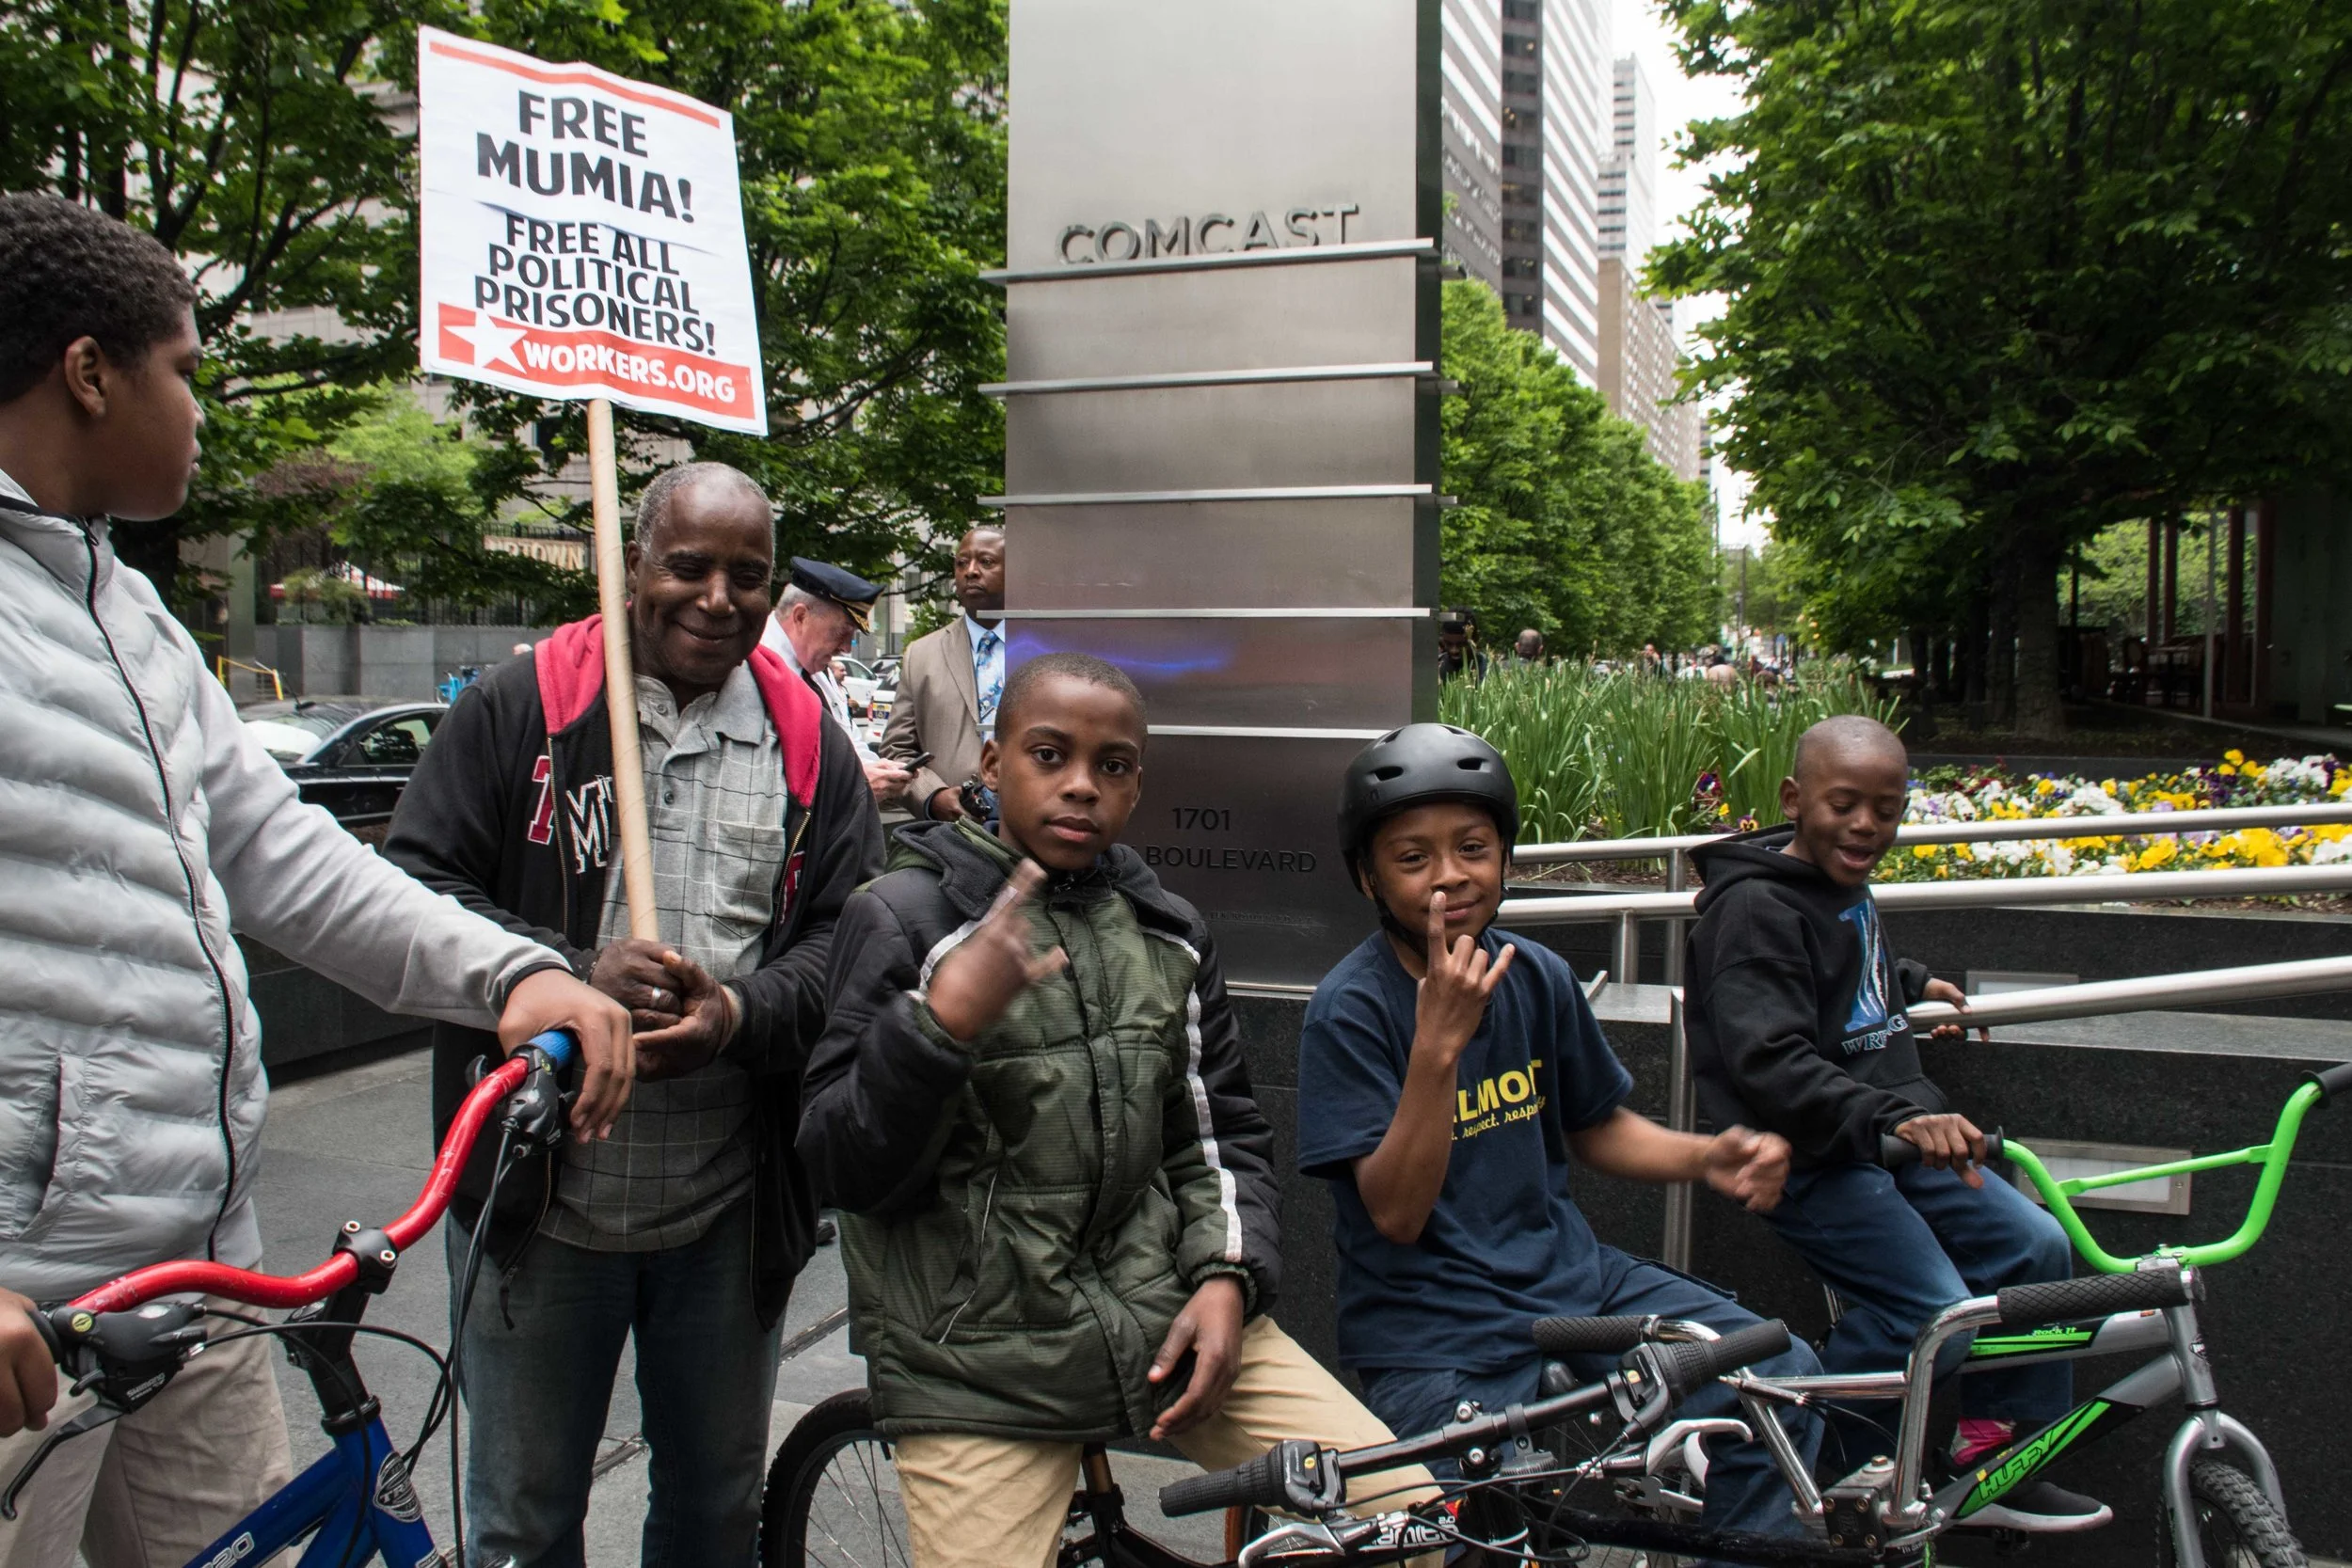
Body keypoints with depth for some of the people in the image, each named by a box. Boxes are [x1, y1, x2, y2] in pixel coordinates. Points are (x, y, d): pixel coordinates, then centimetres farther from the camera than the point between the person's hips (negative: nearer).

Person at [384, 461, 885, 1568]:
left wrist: (745, 1013, -18)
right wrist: (571, 978, -21)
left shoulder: (806, 740, 4)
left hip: (732, 1214, 2)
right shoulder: (521, 708, -3)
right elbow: (413, 891, -6)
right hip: (537, 1197, -2)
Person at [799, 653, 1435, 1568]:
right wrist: (941, 1024, -26)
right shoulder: (905, 917, -4)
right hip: (978, 1359, -3)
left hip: (1165, 1316, 4)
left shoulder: (1168, 933, 10)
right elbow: (847, 1169, -9)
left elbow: (1221, 1130, 14)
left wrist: (1228, 1277, -3)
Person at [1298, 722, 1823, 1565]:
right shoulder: (1350, 1011, -15)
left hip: (1562, 1270, 5)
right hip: (1431, 1327, -5)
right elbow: (1396, 1213, -20)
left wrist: (1708, 1157, -5)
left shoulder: (1538, 977, 1)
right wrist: (1439, 1040, -30)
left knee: (1784, 1382, -5)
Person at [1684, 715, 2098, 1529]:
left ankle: (1997, 1462, 20)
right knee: (1933, 1314, -19)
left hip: (1895, 1136, 10)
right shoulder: (1755, 907, -20)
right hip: (1811, 1155, -10)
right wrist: (1893, 1117, -39)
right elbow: (1769, 1063, -30)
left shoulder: (1845, 884, 12)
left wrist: (1914, 983, 40)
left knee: (2035, 1247, 5)